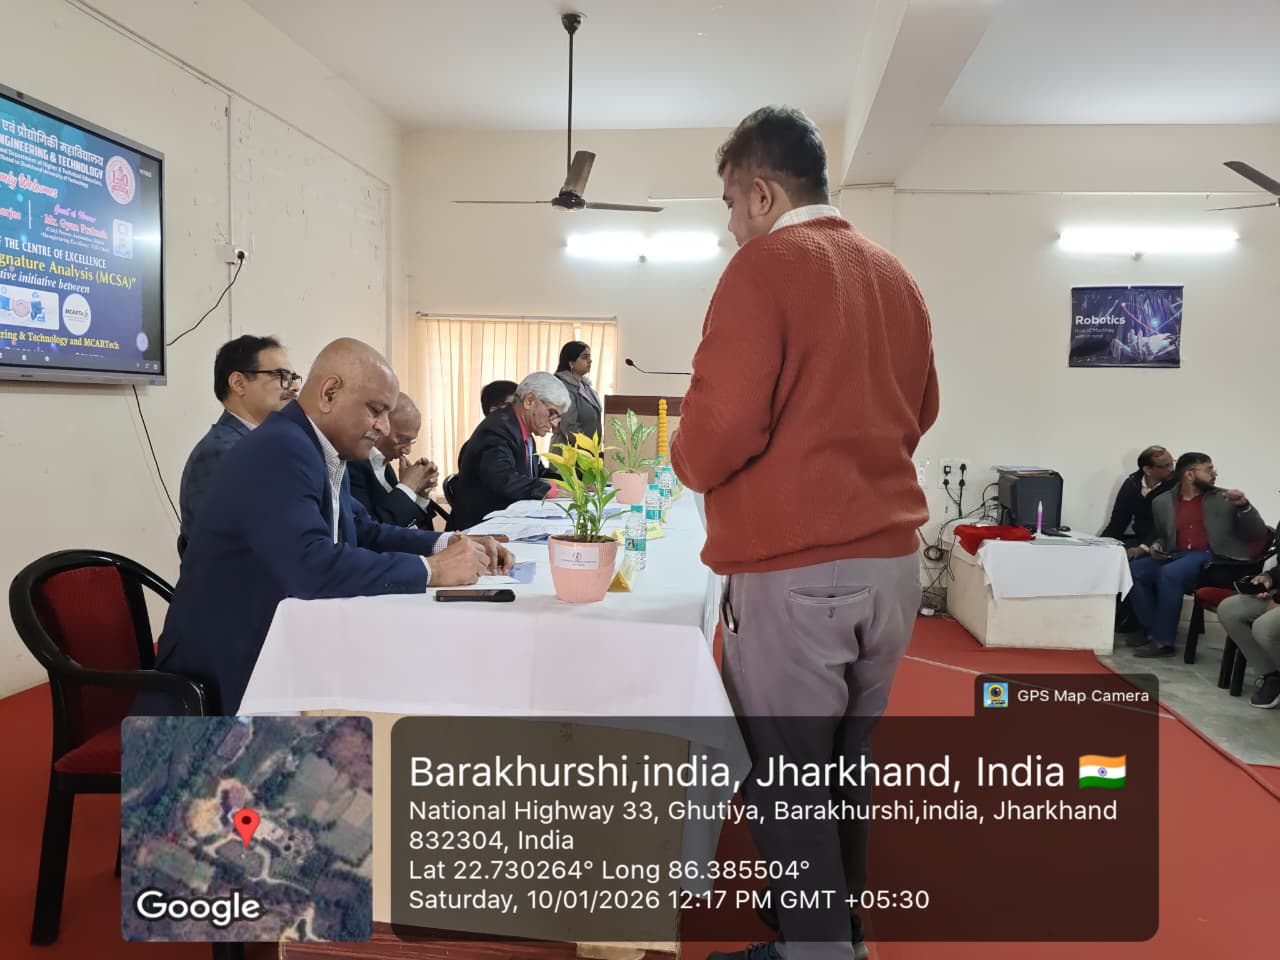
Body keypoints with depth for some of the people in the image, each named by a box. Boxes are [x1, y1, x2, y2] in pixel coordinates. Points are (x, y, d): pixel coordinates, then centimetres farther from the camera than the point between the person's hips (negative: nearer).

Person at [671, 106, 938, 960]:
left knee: (787, 785, 4)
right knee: (845, 766, 20)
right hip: (892, 558, 8)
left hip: (794, 569, -8)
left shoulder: (764, 265, -9)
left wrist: (689, 462, 4)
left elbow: (719, 431, -16)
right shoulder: (895, 274, 12)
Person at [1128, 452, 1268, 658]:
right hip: (1176, 556, 4)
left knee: (1169, 573, -32)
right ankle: (1152, 632, -12)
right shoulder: (1162, 502, 13)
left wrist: (1244, 506, -12)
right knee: (1133, 569, -20)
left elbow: (1257, 534, 4)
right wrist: (1156, 546, 3)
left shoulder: (1224, 499, 7)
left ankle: (1164, 640, -23)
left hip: (1213, 558, -4)